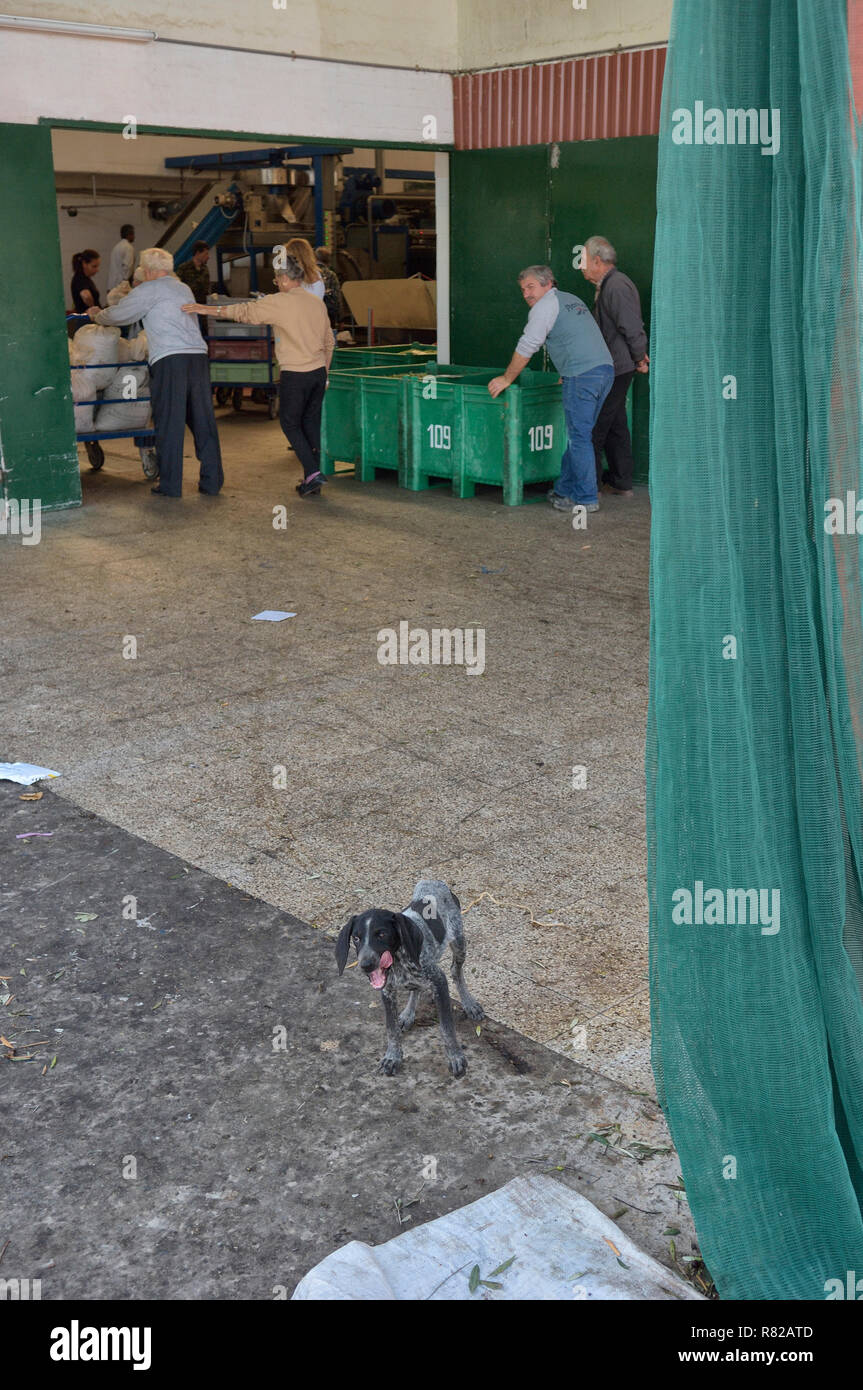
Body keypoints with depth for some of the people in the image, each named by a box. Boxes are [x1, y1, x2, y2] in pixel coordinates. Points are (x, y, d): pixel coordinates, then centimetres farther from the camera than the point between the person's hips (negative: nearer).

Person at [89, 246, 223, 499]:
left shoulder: (148, 291, 4)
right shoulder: (184, 289, 23)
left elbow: (119, 314, 10)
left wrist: (97, 315, 30)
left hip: (169, 360, -6)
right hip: (198, 356, 6)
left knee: (168, 424, -1)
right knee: (203, 422, 7)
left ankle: (170, 485, -1)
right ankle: (212, 481, 9)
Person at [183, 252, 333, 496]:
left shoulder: (280, 302, -10)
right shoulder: (317, 303, 10)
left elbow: (243, 312, -12)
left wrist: (205, 309, -7)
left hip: (294, 375, -6)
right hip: (319, 372, 6)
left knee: (290, 423, 6)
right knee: (311, 423, 14)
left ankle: (312, 473, -6)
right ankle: (312, 479, 15)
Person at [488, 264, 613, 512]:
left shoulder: (546, 305, -1)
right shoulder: (573, 300, 27)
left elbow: (526, 348, -4)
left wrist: (507, 378, 5)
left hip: (582, 376, -9)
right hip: (605, 369, 9)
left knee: (579, 438, -5)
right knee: (578, 434, 14)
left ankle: (586, 499, -3)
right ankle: (565, 489, 21)